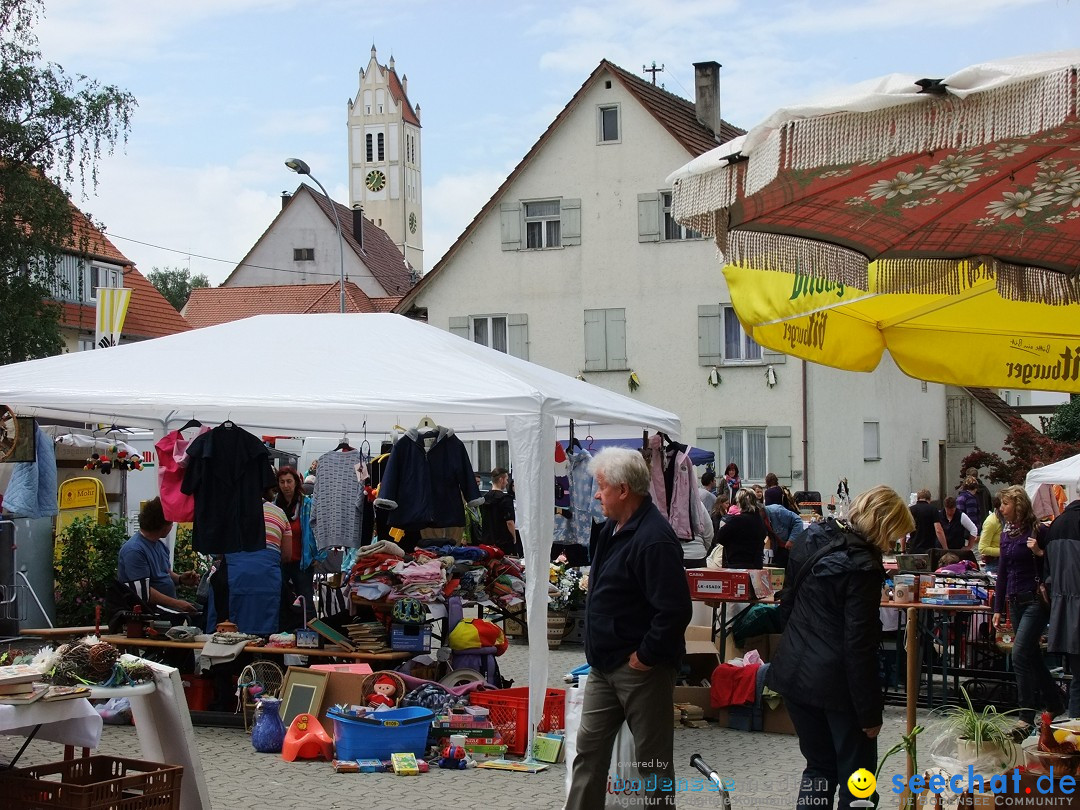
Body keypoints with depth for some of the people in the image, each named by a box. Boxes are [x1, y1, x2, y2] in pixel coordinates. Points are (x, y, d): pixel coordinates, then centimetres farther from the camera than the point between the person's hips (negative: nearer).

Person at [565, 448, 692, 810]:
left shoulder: (653, 539, -23)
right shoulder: (614, 528, 8)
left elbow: (674, 610, -28)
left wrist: (645, 656, -21)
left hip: (640, 669, -10)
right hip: (605, 664, 10)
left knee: (653, 757, 5)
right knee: (589, 746, 13)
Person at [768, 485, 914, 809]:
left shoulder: (812, 539, 2)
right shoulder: (863, 567, -20)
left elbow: (788, 602, 13)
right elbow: (859, 645, -20)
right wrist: (870, 711, -14)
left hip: (794, 672, 7)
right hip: (835, 682, -7)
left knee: (819, 766, 18)